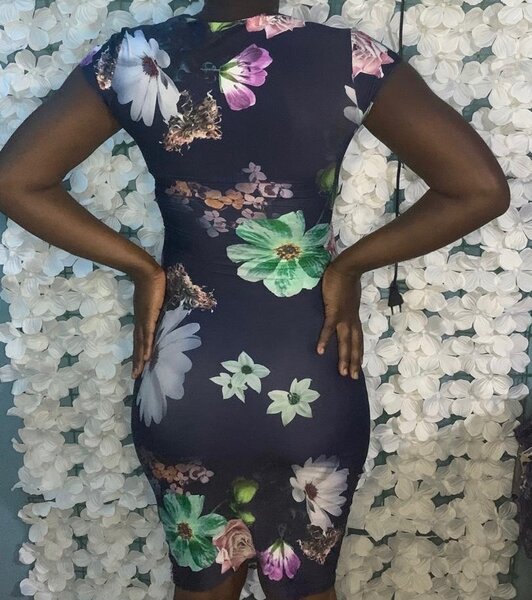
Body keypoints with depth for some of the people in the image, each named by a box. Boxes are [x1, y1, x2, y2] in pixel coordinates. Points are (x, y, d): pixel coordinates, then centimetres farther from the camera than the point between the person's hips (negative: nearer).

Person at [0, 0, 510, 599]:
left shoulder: (135, 57, -6)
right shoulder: (349, 55, -8)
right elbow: (482, 189, -13)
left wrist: (142, 267, -3)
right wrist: (349, 264, -5)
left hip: (184, 388, 1)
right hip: (316, 388, 0)